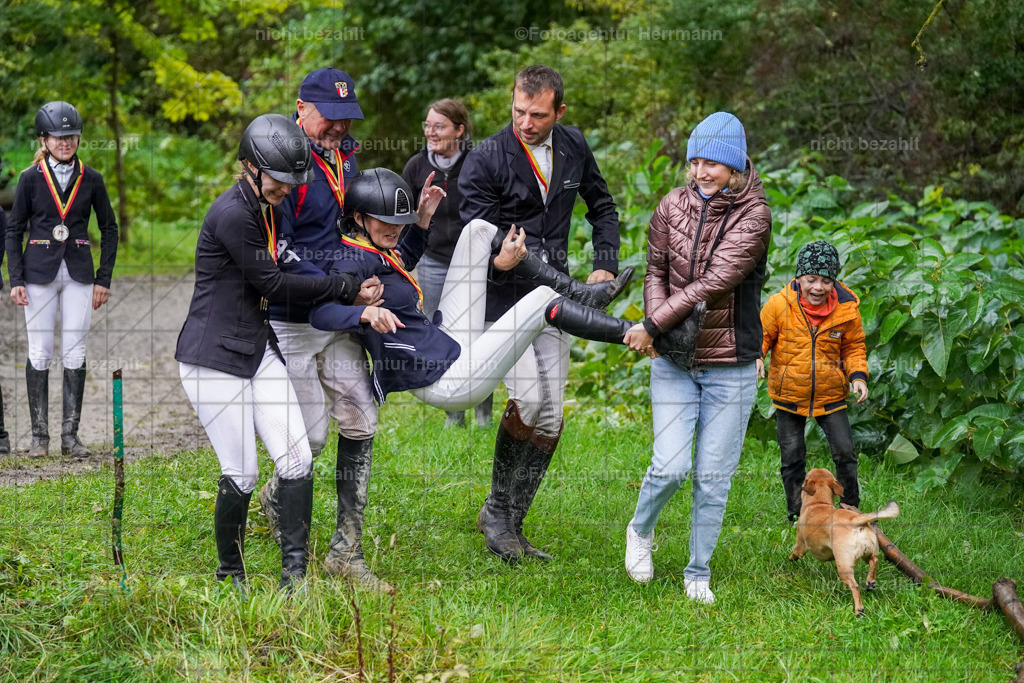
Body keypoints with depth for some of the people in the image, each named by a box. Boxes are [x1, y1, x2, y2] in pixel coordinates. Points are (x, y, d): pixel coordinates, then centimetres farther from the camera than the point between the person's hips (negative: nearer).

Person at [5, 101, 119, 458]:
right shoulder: (31, 179, 1)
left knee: (75, 354, -1)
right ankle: (39, 435, 6)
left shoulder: (91, 180, 4)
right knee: (39, 354, -1)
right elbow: (14, 231, 4)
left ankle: (70, 434, 5)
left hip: (78, 274, 1)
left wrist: (104, 279, 4)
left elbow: (109, 229, 10)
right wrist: (16, 279, -4)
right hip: (40, 273, -1)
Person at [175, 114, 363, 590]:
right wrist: (346, 288, -8)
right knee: (241, 474, -5)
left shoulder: (269, 209, 10)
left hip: (259, 349, 8)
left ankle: (294, 574, 2)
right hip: (213, 357, -8)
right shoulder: (232, 215, -19)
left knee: (297, 459, -4)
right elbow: (272, 285, -16)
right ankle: (229, 576, 16)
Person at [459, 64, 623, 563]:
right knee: (528, 398, -22)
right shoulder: (485, 161, -11)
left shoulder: (574, 147, 5)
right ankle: (496, 508, -2)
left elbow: (602, 206, 19)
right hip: (503, 296, -5)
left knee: (550, 419, 2)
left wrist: (605, 265, 5)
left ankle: (513, 527, 11)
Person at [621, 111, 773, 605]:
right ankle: (641, 530, 21)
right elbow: (655, 271, 9)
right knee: (671, 466, -10)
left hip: (731, 366, -2)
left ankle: (699, 574, 19)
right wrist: (655, 319, -12)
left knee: (713, 476, 2)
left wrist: (652, 327, -19)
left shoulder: (753, 216, -11)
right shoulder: (673, 206, 1)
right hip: (674, 361, 2)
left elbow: (715, 282, -19)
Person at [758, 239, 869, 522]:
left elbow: (853, 347, 6)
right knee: (792, 458, 5)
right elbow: (760, 333, -2)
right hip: (789, 396, 0)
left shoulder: (846, 309, -8)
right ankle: (796, 516, 21)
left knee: (844, 452, -4)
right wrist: (755, 356, -23)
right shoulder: (779, 304, -13)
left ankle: (851, 511, 15)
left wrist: (858, 375, -10)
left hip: (830, 396, 0)